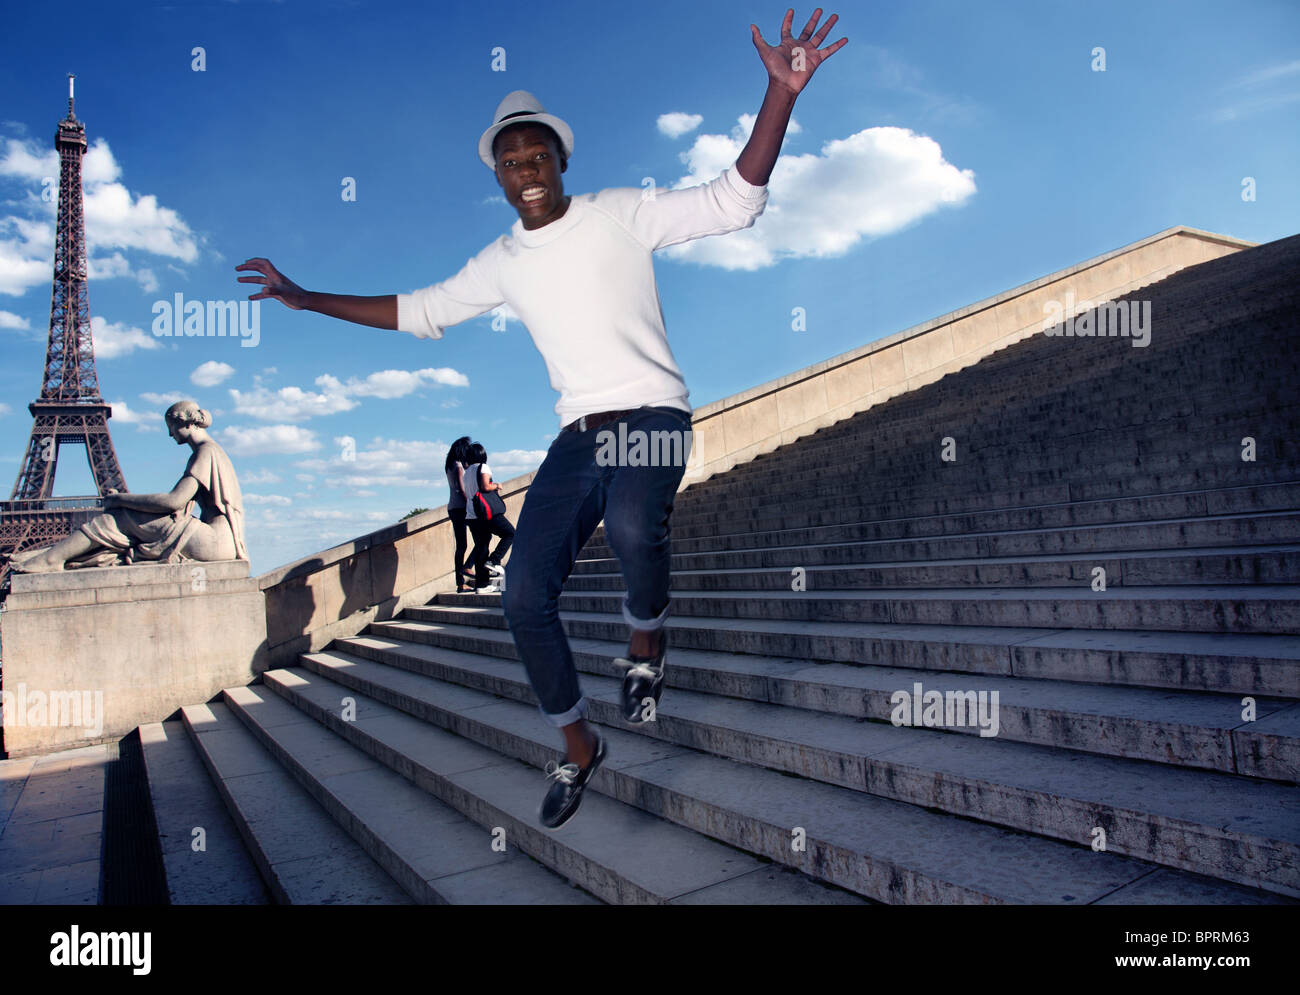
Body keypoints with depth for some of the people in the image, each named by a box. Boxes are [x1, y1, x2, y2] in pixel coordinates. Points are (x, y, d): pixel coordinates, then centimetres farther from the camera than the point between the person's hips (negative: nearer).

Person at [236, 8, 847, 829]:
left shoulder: (622, 214, 1)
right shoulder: (502, 263, 15)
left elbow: (734, 201, -6)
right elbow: (418, 312, 26)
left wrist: (783, 91, -18)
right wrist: (307, 300, 27)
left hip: (651, 416, -4)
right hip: (578, 434, 5)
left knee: (633, 527, -37)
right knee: (525, 595, -6)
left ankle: (647, 642, -2)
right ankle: (579, 747, 16)